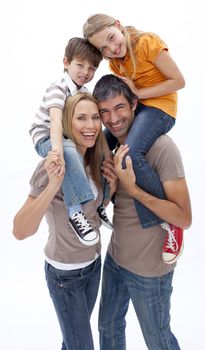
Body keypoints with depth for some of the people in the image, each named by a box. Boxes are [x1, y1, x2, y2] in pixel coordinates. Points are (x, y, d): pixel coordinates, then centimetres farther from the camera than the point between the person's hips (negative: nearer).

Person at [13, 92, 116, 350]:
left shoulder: (91, 160, -4)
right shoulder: (54, 165, -26)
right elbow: (20, 231, -33)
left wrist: (112, 186, -8)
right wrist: (53, 185, -45)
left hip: (93, 262, 6)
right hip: (65, 273, -6)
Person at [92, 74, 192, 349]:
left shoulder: (161, 147, -23)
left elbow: (184, 218, -24)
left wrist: (133, 189, -33)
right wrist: (109, 178, -15)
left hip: (149, 270, -6)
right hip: (115, 257, 7)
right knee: (108, 326, 27)